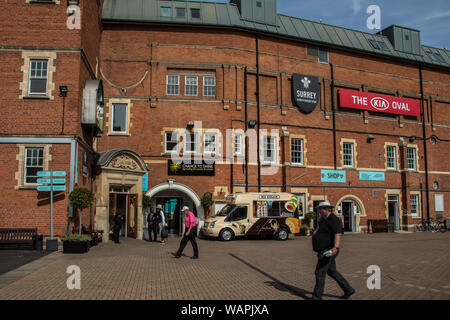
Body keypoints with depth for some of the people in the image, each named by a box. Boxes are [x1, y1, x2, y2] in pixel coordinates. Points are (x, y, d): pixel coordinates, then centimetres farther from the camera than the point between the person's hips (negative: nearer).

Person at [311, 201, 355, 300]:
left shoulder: (333, 220, -17)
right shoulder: (324, 220, 15)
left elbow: (338, 234, -29)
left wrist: (336, 247, -39)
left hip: (328, 252, -10)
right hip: (323, 251, 10)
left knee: (320, 273, -5)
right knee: (332, 272, 18)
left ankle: (317, 296, 3)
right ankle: (348, 290, 27)